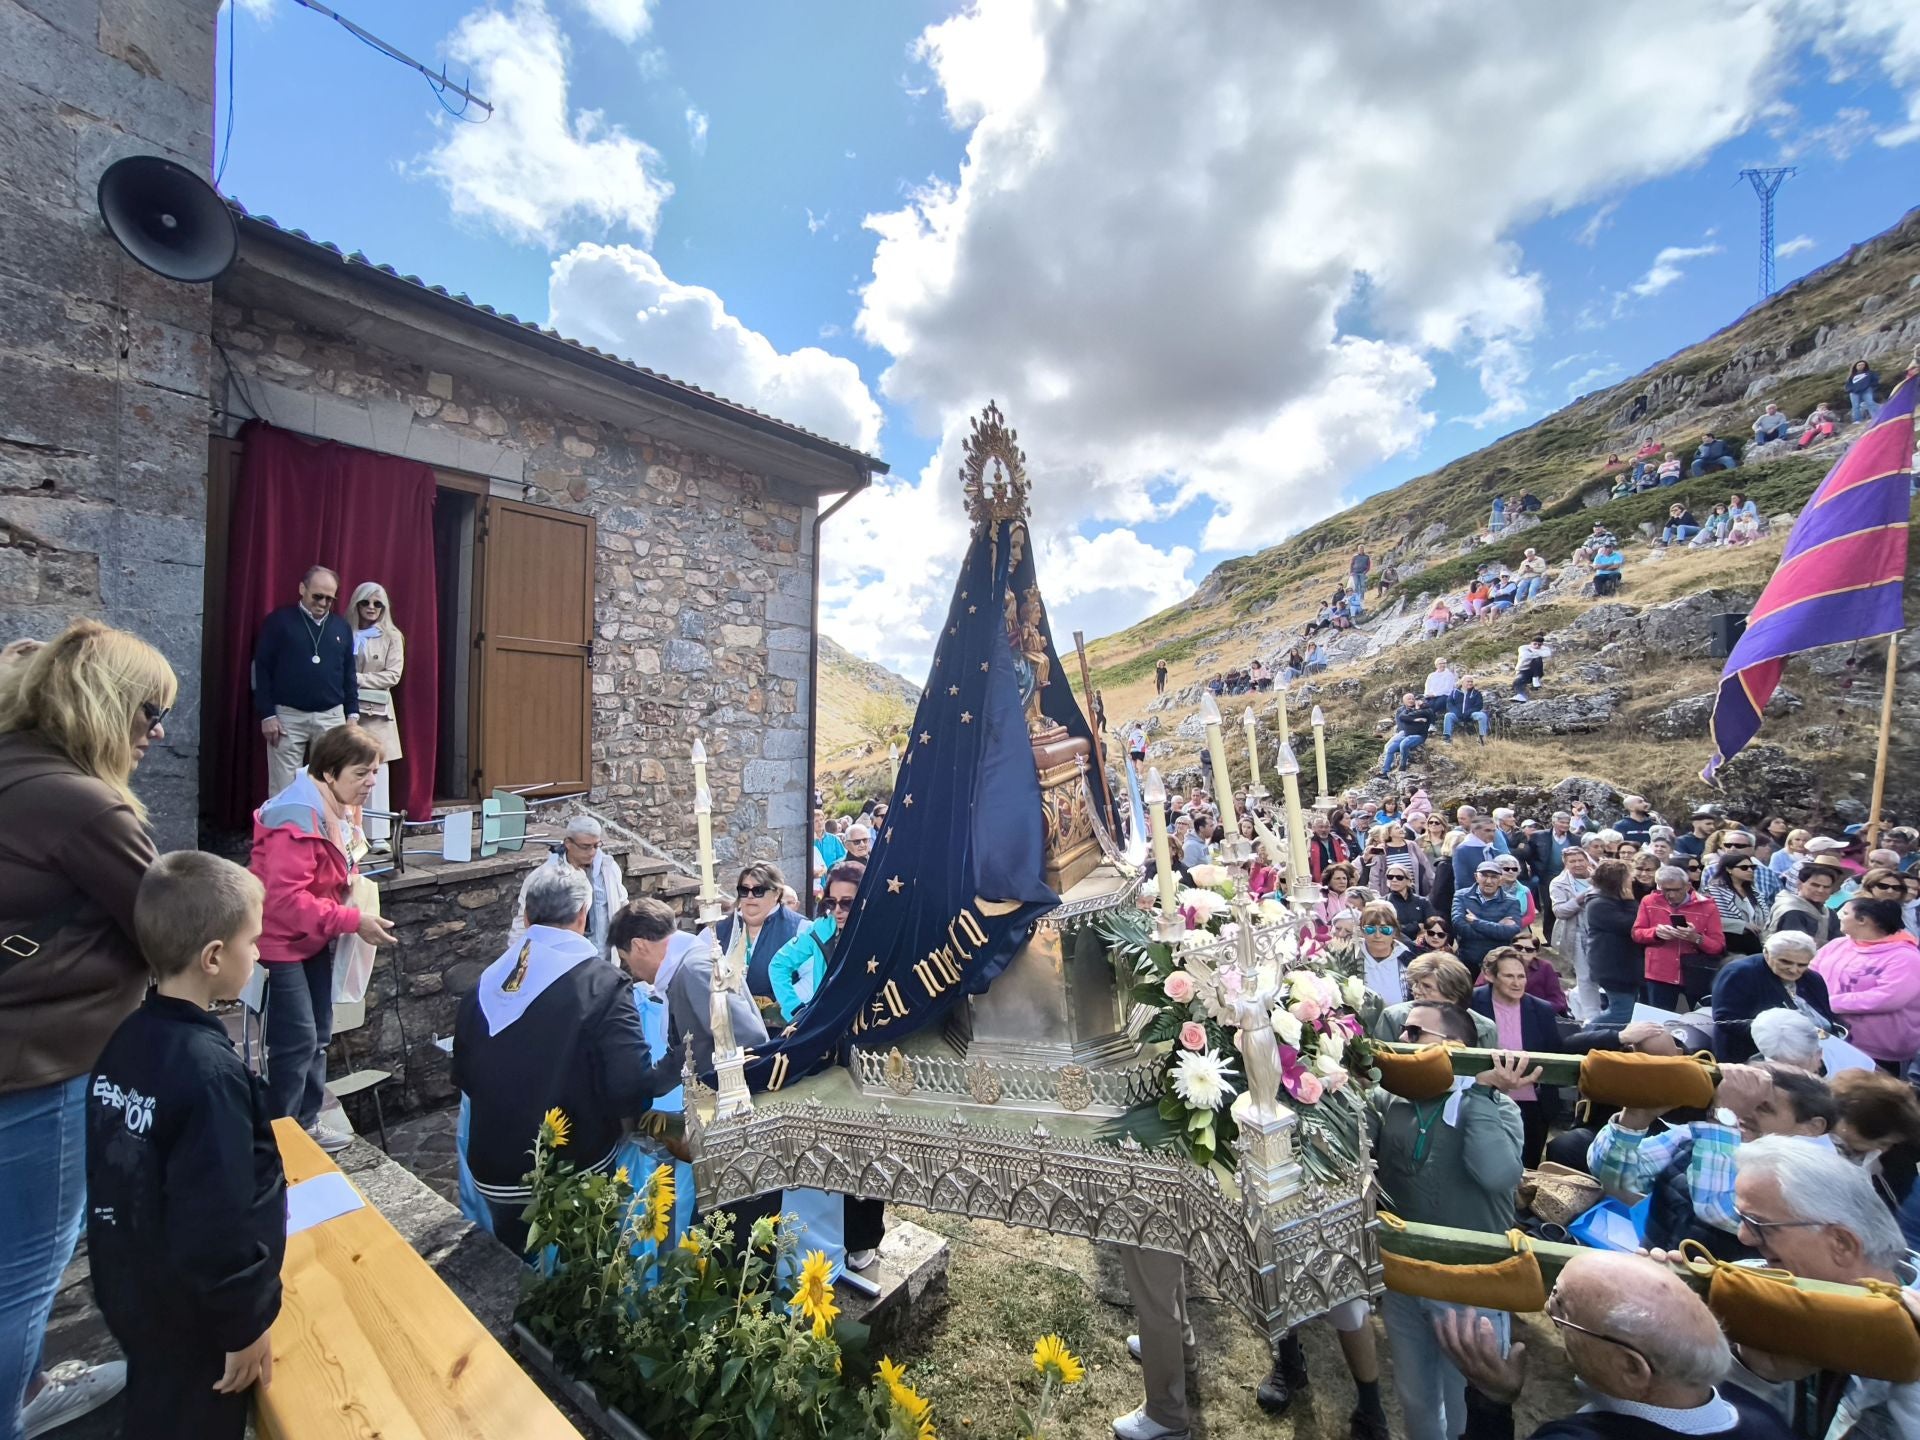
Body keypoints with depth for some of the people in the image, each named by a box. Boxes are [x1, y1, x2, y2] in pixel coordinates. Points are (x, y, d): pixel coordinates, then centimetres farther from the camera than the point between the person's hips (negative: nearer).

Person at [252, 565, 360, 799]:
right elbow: (262, 669, -2)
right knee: (283, 789, 2)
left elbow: (349, 674, 12)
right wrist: (267, 714, -8)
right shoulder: (279, 621, -1)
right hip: (288, 716, -2)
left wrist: (352, 714, 6)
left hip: (331, 716, 3)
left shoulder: (342, 627, 9)